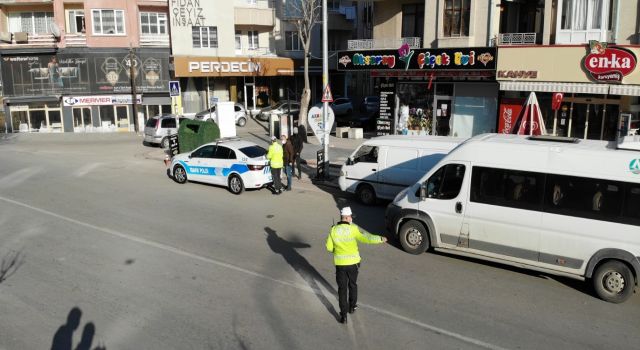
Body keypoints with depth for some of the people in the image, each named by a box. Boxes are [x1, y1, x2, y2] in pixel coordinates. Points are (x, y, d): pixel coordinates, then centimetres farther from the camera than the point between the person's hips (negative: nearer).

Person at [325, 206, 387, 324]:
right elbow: (366, 238, -19)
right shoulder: (353, 229, -12)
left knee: (342, 288, 7)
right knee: (353, 285, 23)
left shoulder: (333, 230, -5)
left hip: (340, 263, 1)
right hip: (353, 262, -1)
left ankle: (343, 315, 3)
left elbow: (329, 247, 1)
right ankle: (352, 307, 39)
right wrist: (380, 239, -10)